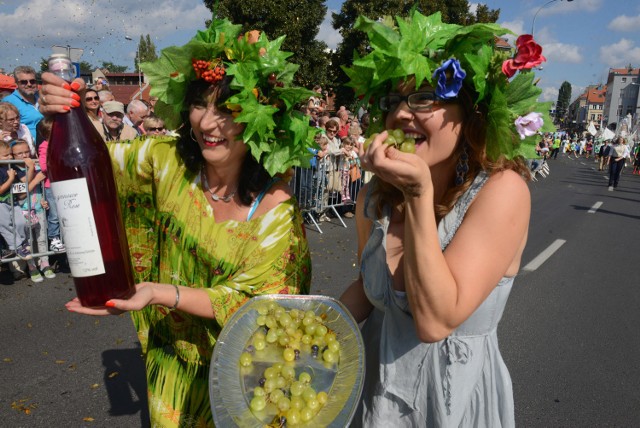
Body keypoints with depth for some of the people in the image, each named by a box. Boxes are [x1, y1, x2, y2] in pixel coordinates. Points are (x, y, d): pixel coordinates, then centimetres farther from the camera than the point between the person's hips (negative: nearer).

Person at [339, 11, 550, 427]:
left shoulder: (502, 190, -23)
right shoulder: (376, 196, -9)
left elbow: (435, 321, -29)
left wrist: (420, 194, -33)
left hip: (454, 392, -4)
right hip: (374, 379, 5)